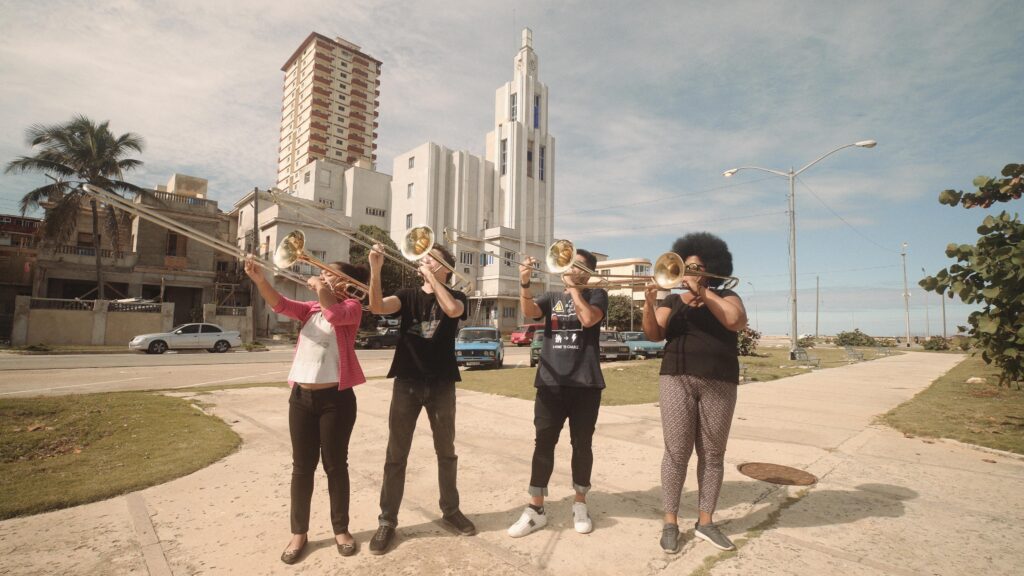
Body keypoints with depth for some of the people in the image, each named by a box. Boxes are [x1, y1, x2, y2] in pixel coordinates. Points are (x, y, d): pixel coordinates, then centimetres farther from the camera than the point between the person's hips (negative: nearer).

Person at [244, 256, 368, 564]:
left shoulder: (352, 306, -2)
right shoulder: (311, 308, 14)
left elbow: (335, 315, -24)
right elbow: (281, 304, -3)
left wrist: (319, 288, -15)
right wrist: (260, 280, -18)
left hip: (336, 398, -5)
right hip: (301, 396, 5)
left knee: (335, 465, 7)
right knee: (302, 466, 11)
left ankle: (341, 529, 24)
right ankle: (299, 532, 26)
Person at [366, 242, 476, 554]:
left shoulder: (456, 296, 3)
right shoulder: (408, 295, 7)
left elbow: (452, 310, -23)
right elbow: (378, 306, -13)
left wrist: (431, 275, -17)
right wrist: (375, 269, -26)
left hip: (442, 384, -1)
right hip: (407, 382, 1)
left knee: (446, 451, 13)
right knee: (396, 455, 5)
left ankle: (450, 510, 31)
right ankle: (387, 520, 19)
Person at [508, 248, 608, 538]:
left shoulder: (597, 294, 6)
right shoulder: (551, 297, 13)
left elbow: (588, 319, -15)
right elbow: (529, 311, -8)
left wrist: (573, 286, -11)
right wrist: (524, 283, -25)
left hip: (585, 383, -2)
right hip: (550, 382, 2)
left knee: (582, 444, 8)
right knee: (543, 444, 3)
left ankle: (580, 504, 26)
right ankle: (536, 509, 14)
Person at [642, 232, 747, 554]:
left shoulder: (726, 297, 9)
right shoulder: (672, 302, 11)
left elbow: (737, 322, -13)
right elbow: (654, 335, -2)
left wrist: (703, 291, -14)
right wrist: (649, 304, -18)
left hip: (719, 385, 0)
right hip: (677, 380, 0)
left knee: (713, 455, 7)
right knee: (676, 453, -1)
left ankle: (705, 522, 20)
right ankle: (670, 523, 10)